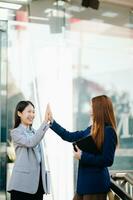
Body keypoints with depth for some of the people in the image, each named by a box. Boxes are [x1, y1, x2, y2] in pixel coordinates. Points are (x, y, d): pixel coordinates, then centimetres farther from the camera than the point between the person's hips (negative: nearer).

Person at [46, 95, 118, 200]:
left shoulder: (108, 131, -14)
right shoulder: (91, 129, 8)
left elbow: (107, 160, -19)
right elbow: (69, 136, 18)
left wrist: (82, 156, -15)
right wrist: (51, 121, 21)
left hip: (96, 183, -8)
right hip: (85, 181, 8)